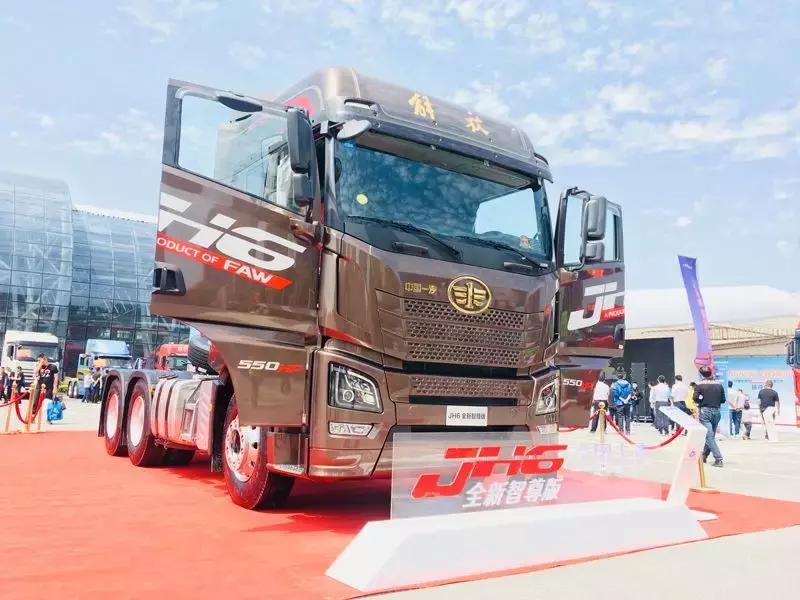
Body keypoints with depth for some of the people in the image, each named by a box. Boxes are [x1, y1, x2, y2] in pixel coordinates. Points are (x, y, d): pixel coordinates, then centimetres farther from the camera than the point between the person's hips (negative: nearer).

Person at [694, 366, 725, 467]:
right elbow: (723, 400, 6)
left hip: (705, 411, -5)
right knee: (711, 435, 17)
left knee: (709, 436, -5)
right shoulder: (719, 385, 5)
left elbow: (695, 398, -16)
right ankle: (704, 456, 29)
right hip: (716, 411, 5)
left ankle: (718, 459, -14)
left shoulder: (699, 385, -6)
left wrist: (700, 401, 5)